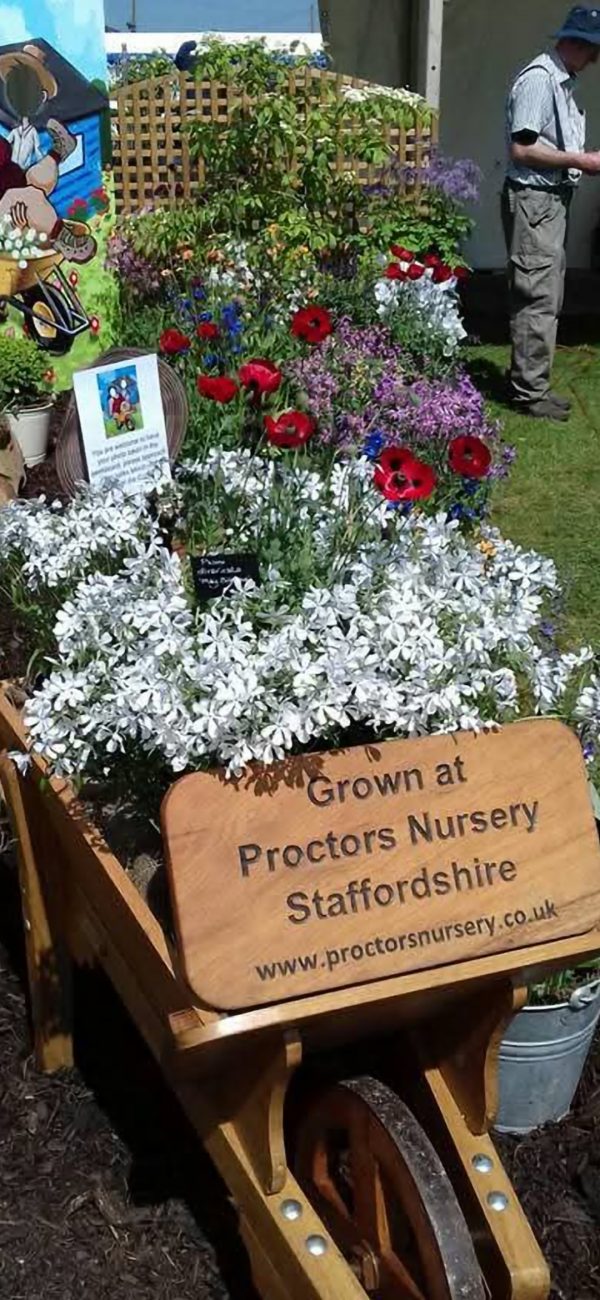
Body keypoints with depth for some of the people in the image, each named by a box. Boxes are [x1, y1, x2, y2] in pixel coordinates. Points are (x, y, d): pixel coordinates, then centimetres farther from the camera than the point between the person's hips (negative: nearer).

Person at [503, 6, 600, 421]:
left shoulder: (564, 83, 17)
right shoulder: (539, 79, -13)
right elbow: (522, 149, -19)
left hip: (555, 199, 10)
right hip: (533, 200, -10)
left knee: (547, 300, 13)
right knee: (538, 300, -9)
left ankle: (532, 384, 20)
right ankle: (530, 393, -4)